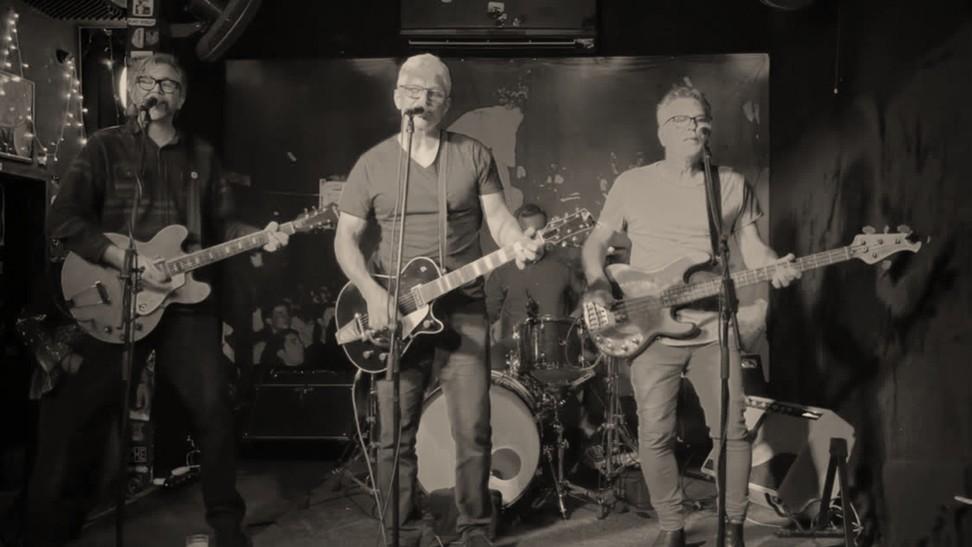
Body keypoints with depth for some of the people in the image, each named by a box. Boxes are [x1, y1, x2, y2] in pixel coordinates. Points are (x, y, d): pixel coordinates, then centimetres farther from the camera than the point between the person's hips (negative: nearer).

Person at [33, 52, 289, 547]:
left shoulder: (201, 155, 14)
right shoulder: (105, 146, 1)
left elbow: (222, 224, 18)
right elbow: (62, 219, -8)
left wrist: (258, 236, -2)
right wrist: (128, 261, -17)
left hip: (187, 302, 3)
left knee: (213, 406, -2)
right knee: (80, 413, -2)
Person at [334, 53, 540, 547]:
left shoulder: (473, 155, 6)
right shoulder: (373, 163, 5)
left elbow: (498, 218, 2)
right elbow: (346, 238, 4)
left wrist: (519, 244, -21)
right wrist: (372, 294, -11)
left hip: (464, 310, 0)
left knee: (473, 431, 1)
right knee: (396, 437, 3)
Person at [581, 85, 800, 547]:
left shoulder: (732, 185, 7)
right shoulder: (632, 183, 3)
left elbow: (751, 245, 11)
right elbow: (596, 242, 8)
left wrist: (775, 266, -11)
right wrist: (597, 285, -10)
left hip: (714, 328, 1)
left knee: (731, 429, 1)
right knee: (655, 435, -1)